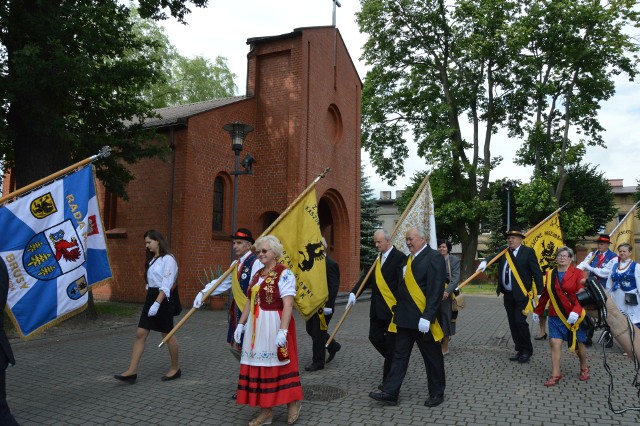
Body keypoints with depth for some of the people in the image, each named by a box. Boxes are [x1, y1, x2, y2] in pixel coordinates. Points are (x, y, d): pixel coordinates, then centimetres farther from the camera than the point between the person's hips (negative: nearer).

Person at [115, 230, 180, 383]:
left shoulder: (168, 259, -13)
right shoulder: (152, 260, 14)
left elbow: (166, 285, -20)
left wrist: (157, 303, -26)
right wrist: (151, 301, 14)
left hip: (163, 299, -8)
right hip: (150, 297, 8)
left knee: (167, 334, 4)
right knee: (140, 333, 1)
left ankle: (175, 368, 20)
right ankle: (132, 371, 2)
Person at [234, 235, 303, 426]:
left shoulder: (284, 273, -12)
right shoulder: (257, 275, 13)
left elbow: (288, 305, -19)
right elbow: (249, 302, 16)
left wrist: (283, 330, -25)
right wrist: (241, 324, 10)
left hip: (275, 325, -7)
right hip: (257, 327, 8)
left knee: (279, 364, 2)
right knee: (260, 366, 10)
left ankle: (293, 403, 23)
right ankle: (266, 410, 20)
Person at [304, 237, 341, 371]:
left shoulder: (330, 264, -14)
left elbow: (334, 286, -18)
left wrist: (328, 305, -22)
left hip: (323, 305, -8)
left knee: (318, 333, 0)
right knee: (311, 330, 15)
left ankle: (318, 362, 13)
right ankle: (333, 346, 34)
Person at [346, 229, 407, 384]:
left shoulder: (399, 258, -13)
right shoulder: (378, 258, 10)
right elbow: (367, 277, 8)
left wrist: (398, 307, -20)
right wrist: (354, 292, -5)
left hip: (392, 308, -7)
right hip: (377, 308, 7)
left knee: (391, 344, 3)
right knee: (375, 337, 12)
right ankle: (394, 360, 36)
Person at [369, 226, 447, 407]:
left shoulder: (434, 257, -13)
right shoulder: (408, 259, 14)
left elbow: (436, 290, -19)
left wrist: (427, 317, -24)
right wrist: (399, 311, 11)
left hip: (423, 319, -8)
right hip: (405, 317, 8)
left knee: (432, 358, 9)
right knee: (399, 355, 10)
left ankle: (437, 393, 25)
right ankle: (390, 393, 14)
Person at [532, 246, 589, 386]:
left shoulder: (577, 273, -7)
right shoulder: (550, 274, 5)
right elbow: (545, 294, 12)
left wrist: (576, 312, -29)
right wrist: (537, 311, 15)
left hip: (574, 316, -2)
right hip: (556, 316, 3)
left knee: (579, 343, 13)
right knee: (555, 343, -5)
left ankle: (584, 368, 38)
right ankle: (555, 375, 2)